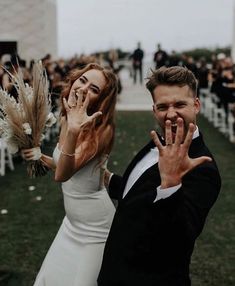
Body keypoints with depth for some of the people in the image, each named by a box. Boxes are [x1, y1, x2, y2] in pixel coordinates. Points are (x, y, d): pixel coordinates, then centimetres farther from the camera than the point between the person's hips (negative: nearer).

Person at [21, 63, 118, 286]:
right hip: (73, 221, 8)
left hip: (95, 226, -8)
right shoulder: (66, 118, 0)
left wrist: (73, 131, -46)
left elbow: (62, 175, -33)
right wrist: (39, 156, 1)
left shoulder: (102, 129, -22)